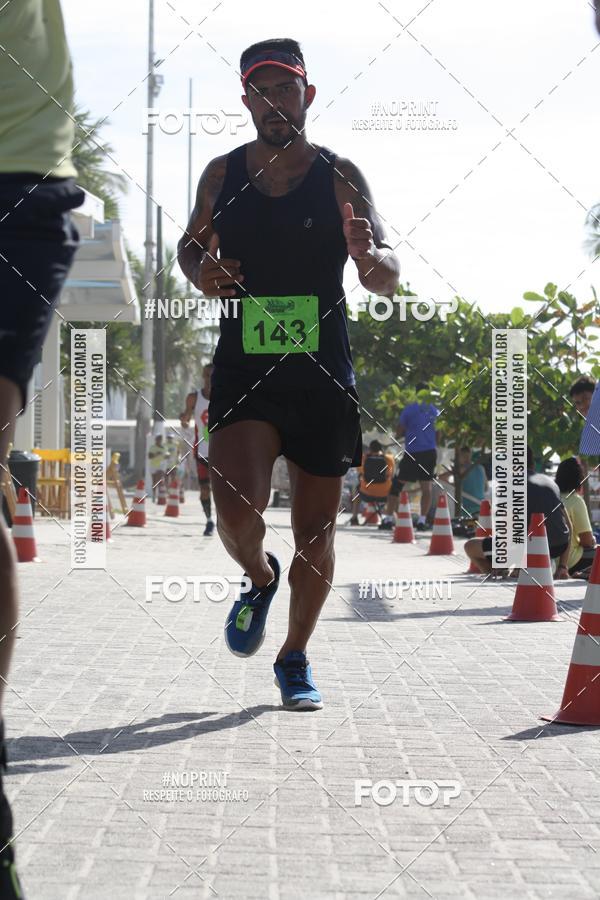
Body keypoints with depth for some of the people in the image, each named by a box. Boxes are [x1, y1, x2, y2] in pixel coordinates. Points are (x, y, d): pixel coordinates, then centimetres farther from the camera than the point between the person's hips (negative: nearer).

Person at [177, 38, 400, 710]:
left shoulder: (341, 177, 0)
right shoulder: (222, 174, 5)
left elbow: (388, 284, -3)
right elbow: (192, 245, 21)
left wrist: (369, 257, -27)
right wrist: (200, 270, -3)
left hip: (323, 376, 0)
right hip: (242, 370, 0)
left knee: (315, 528, 4)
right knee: (237, 514, -18)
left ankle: (295, 659, 25)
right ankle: (260, 579, 19)